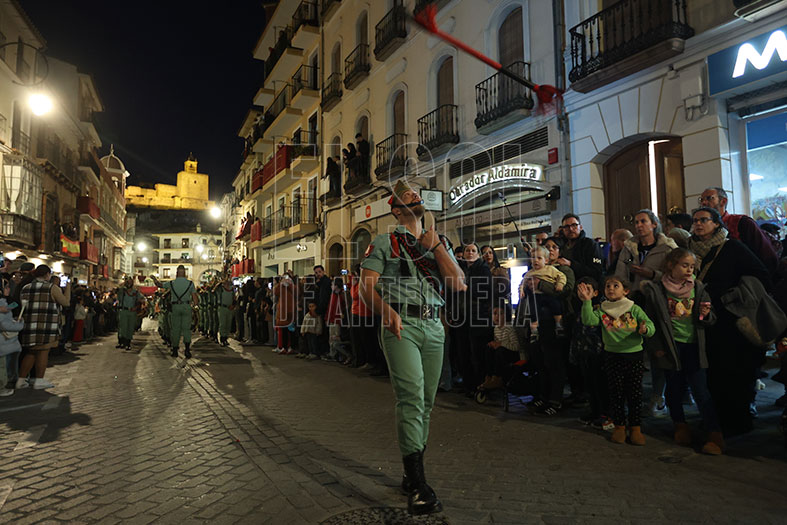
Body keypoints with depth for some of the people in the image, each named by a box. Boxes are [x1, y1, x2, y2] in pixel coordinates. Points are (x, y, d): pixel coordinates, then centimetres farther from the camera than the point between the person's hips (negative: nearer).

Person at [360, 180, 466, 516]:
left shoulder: (439, 244, 19)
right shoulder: (384, 243, 7)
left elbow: (458, 285, 5)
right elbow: (366, 286, -2)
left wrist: (436, 246, -1)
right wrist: (387, 311, -21)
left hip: (434, 327, 5)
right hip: (400, 325, -4)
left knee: (425, 403, 7)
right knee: (411, 397, -18)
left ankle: (411, 474, 21)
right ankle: (417, 486, -16)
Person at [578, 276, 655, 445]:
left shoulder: (634, 309, 1)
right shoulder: (602, 311, 2)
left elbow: (650, 325, -6)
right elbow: (589, 321, -15)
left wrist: (645, 329, -30)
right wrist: (587, 301, -26)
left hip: (634, 355, 0)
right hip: (613, 356, 0)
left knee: (635, 392, 5)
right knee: (616, 392, 5)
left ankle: (635, 427, 18)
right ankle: (619, 425, 19)